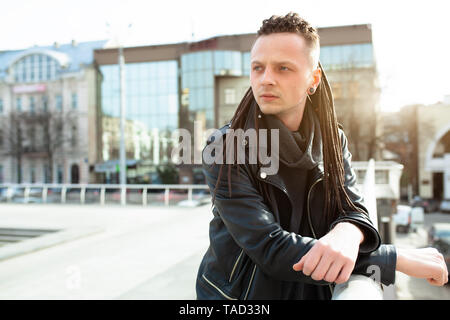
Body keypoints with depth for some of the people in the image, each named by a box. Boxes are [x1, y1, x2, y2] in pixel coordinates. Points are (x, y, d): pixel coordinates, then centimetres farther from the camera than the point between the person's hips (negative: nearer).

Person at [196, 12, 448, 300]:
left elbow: (353, 210, -10)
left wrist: (346, 235, -35)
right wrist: (398, 258, -27)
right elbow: (269, 248, -27)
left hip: (313, 290, 4)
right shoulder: (223, 149, -21)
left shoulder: (334, 141, -5)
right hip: (240, 292, -3)